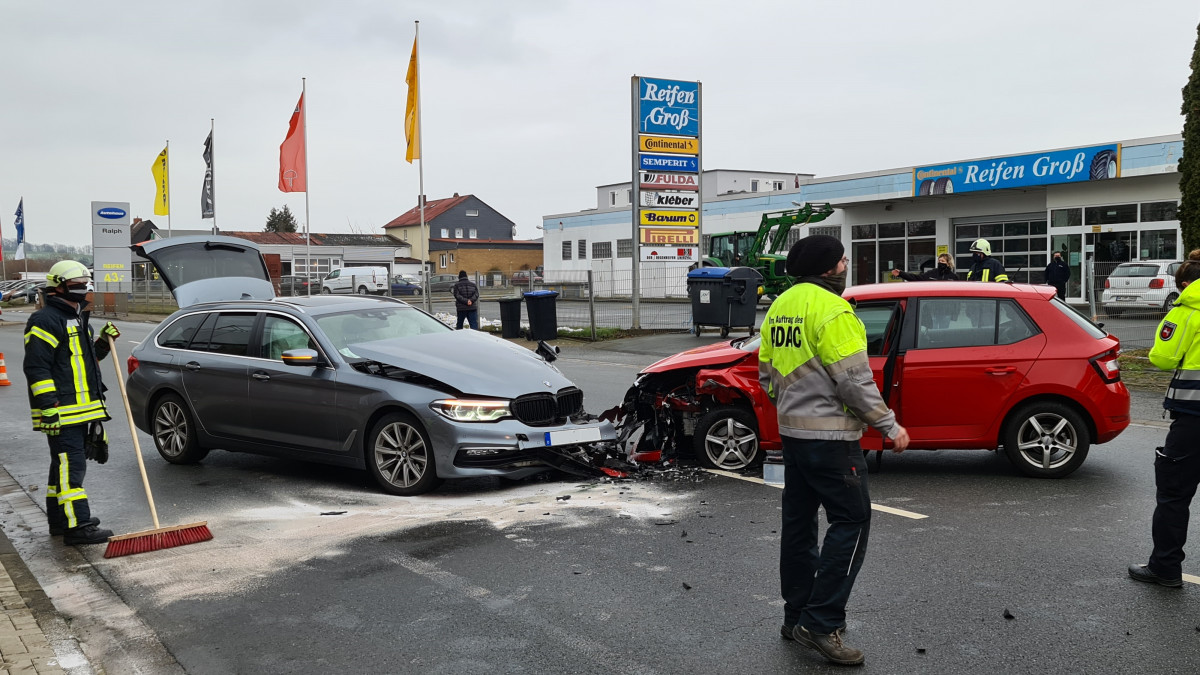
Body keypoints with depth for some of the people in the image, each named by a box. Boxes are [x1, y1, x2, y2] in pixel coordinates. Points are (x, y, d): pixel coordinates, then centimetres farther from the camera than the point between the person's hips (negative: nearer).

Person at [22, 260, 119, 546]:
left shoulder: (77, 319, 19)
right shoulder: (46, 321, -13)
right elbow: (36, 367, -19)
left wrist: (102, 343, 9)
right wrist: (48, 408, -23)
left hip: (80, 409, 10)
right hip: (60, 413, -10)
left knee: (66, 466, 16)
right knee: (70, 467, -11)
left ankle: (59, 520, 26)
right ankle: (77, 527, -11)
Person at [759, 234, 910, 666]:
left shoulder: (779, 307, 10)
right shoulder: (831, 310, -16)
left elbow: (767, 373, 16)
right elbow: (854, 381, -19)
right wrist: (890, 426, -10)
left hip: (792, 432, 9)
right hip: (830, 436, -9)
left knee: (799, 522, 14)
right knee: (851, 522, -2)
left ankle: (797, 616, 23)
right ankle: (821, 623, -5)